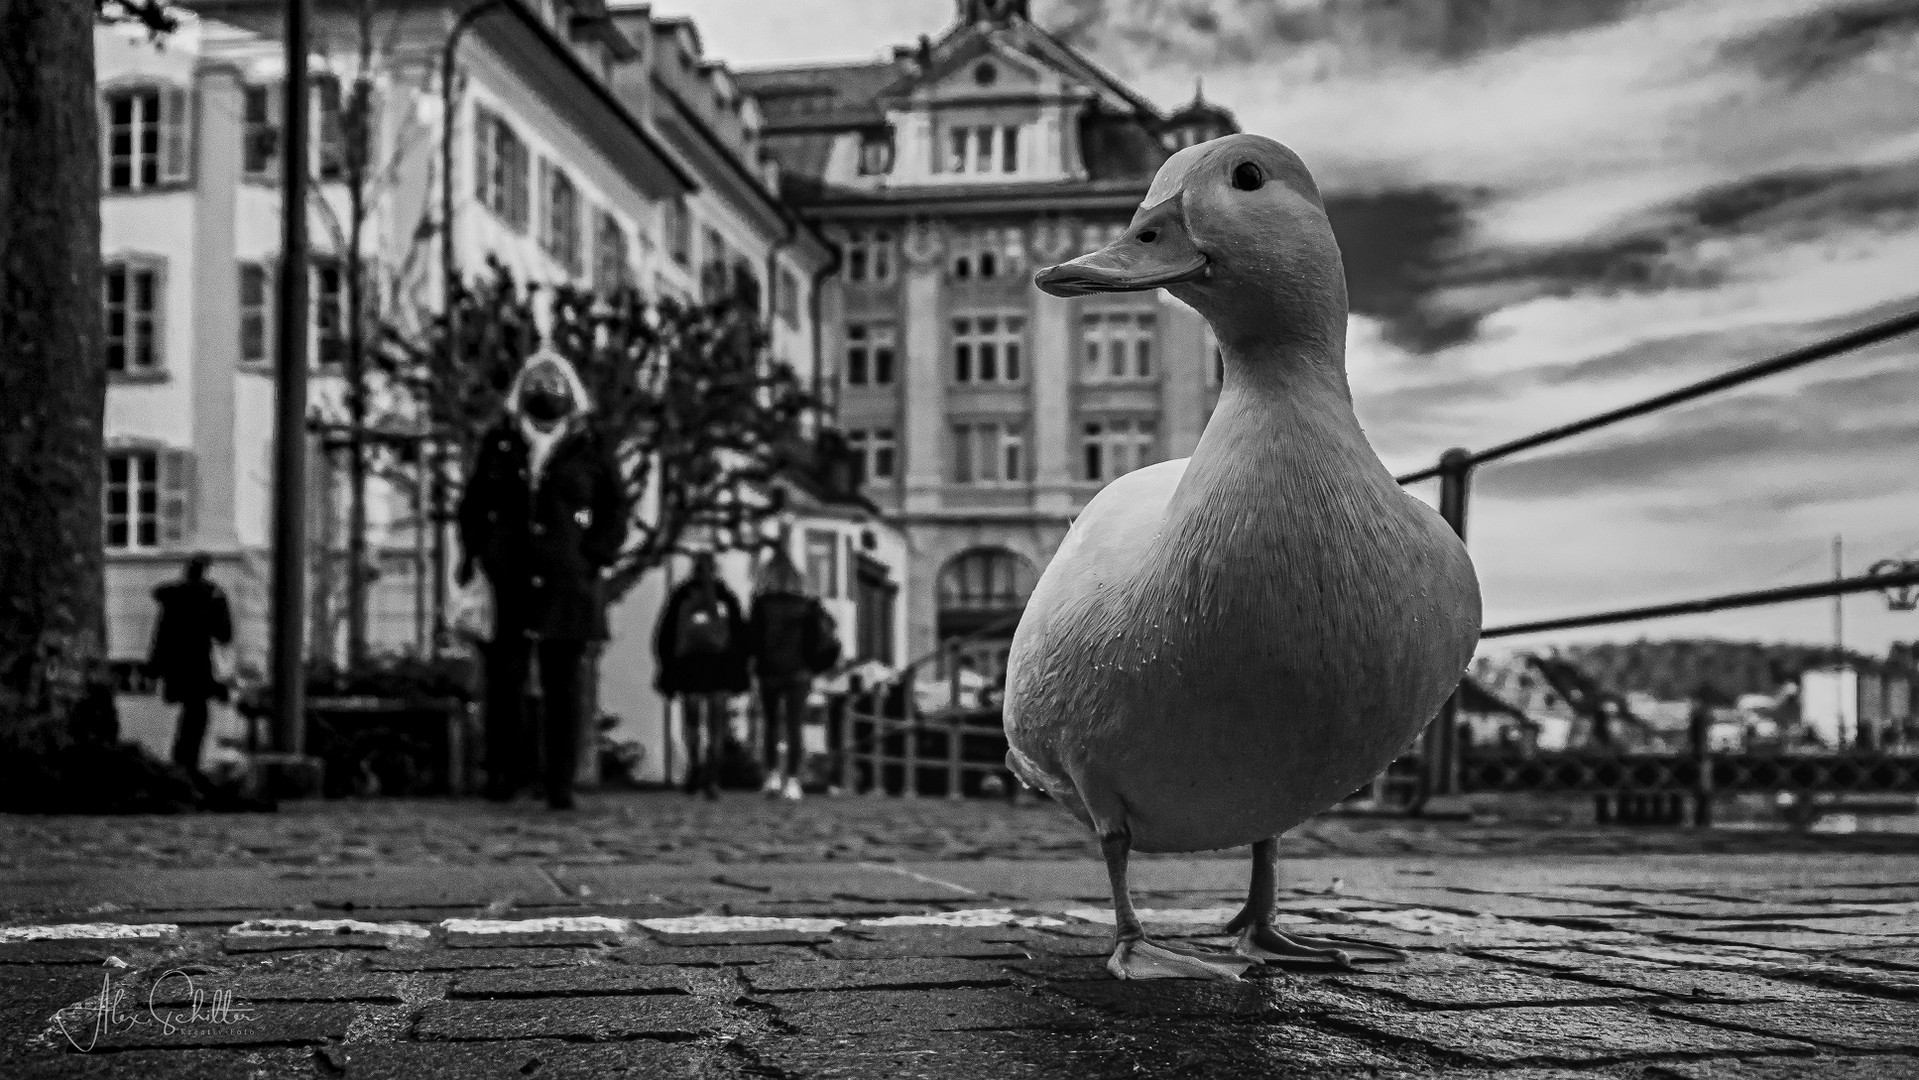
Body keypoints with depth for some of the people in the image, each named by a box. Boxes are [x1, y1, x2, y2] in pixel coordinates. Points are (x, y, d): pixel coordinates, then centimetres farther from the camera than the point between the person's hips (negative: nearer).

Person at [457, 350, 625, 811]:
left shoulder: (591, 449, 5)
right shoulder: (498, 444, 9)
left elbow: (614, 513, 8)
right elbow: (472, 506, 16)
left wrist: (593, 561, -4)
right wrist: (475, 557, 6)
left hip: (567, 585, -1)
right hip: (508, 583, 1)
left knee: (562, 685, -1)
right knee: (504, 678, -2)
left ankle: (561, 785, 2)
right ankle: (505, 772, 13)